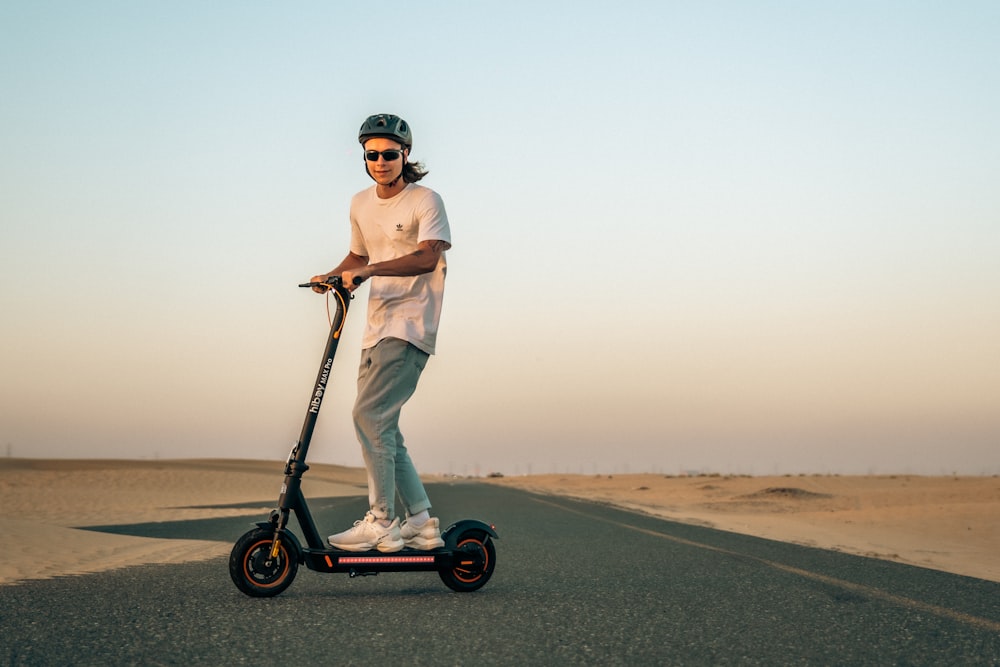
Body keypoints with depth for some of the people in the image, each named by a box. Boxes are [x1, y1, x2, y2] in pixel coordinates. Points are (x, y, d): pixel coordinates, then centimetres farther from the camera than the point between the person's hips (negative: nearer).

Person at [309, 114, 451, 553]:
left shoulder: (425, 201, -7)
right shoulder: (361, 204, 14)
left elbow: (426, 257, -21)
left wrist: (369, 270, -31)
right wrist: (333, 276, 7)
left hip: (410, 325, -8)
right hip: (377, 327, 8)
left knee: (370, 415, -18)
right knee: (381, 427, 8)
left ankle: (381, 523, -13)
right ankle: (421, 522, 16)